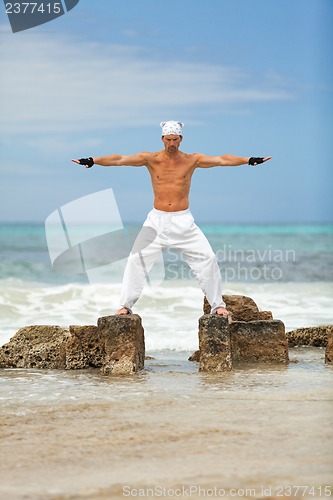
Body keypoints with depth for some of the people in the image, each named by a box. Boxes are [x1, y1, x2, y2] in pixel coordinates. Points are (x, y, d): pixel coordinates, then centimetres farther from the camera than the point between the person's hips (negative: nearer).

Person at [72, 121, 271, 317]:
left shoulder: (192, 160, -3)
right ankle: (126, 304, 4)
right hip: (157, 219, 0)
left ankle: (217, 304, 7)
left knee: (208, 258, -5)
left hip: (183, 221, 0)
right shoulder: (151, 159, -3)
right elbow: (120, 160, -13)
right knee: (136, 259, -7)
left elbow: (221, 160, -12)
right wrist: (92, 161, -25)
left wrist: (248, 160, -24)